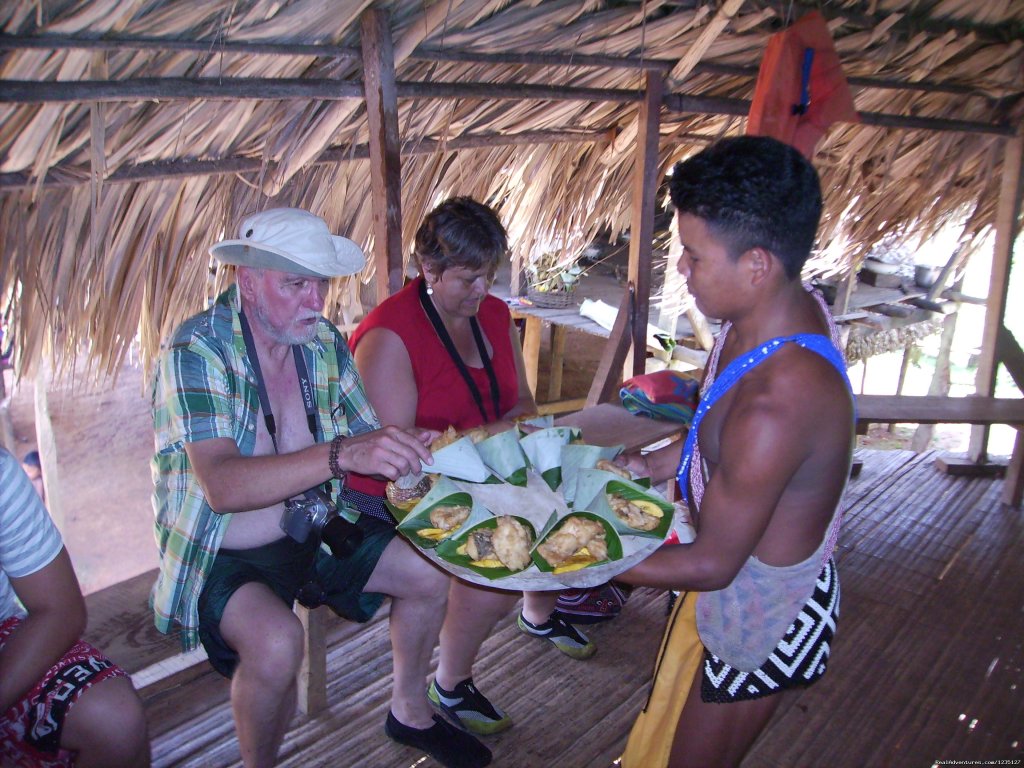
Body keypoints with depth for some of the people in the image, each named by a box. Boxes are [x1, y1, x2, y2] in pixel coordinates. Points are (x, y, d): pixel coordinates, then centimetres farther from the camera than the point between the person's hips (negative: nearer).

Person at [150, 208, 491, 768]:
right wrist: (342, 455, -47)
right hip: (220, 554, -6)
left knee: (429, 571, 1)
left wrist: (413, 449, -20)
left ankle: (410, 712, 26)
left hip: (313, 529, 7)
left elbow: (368, 438, 3)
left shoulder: (324, 342, -2)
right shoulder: (197, 350, -22)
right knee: (276, 641, -32)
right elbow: (222, 486, -36)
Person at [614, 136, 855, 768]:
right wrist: (658, 464, 1)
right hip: (740, 579, 9)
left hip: (762, 611, -9)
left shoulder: (778, 404, -39)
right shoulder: (786, 310, -11)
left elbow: (711, 563, -27)